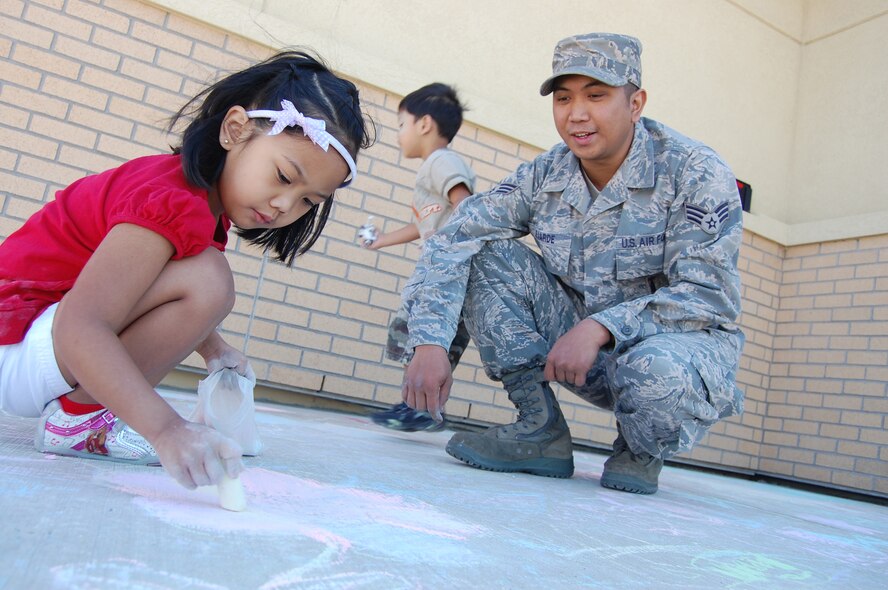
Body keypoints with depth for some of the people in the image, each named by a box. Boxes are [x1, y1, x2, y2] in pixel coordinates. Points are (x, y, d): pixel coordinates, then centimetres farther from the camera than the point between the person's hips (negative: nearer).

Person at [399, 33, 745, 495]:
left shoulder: (696, 173, -15)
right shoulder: (543, 176, -5)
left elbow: (708, 295, -21)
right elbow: (452, 242, -12)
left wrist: (601, 327, -34)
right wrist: (429, 344, -27)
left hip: (682, 341, -3)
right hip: (583, 346, 4)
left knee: (655, 374, -41)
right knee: (487, 256, -13)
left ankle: (640, 453, -3)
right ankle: (541, 431, -9)